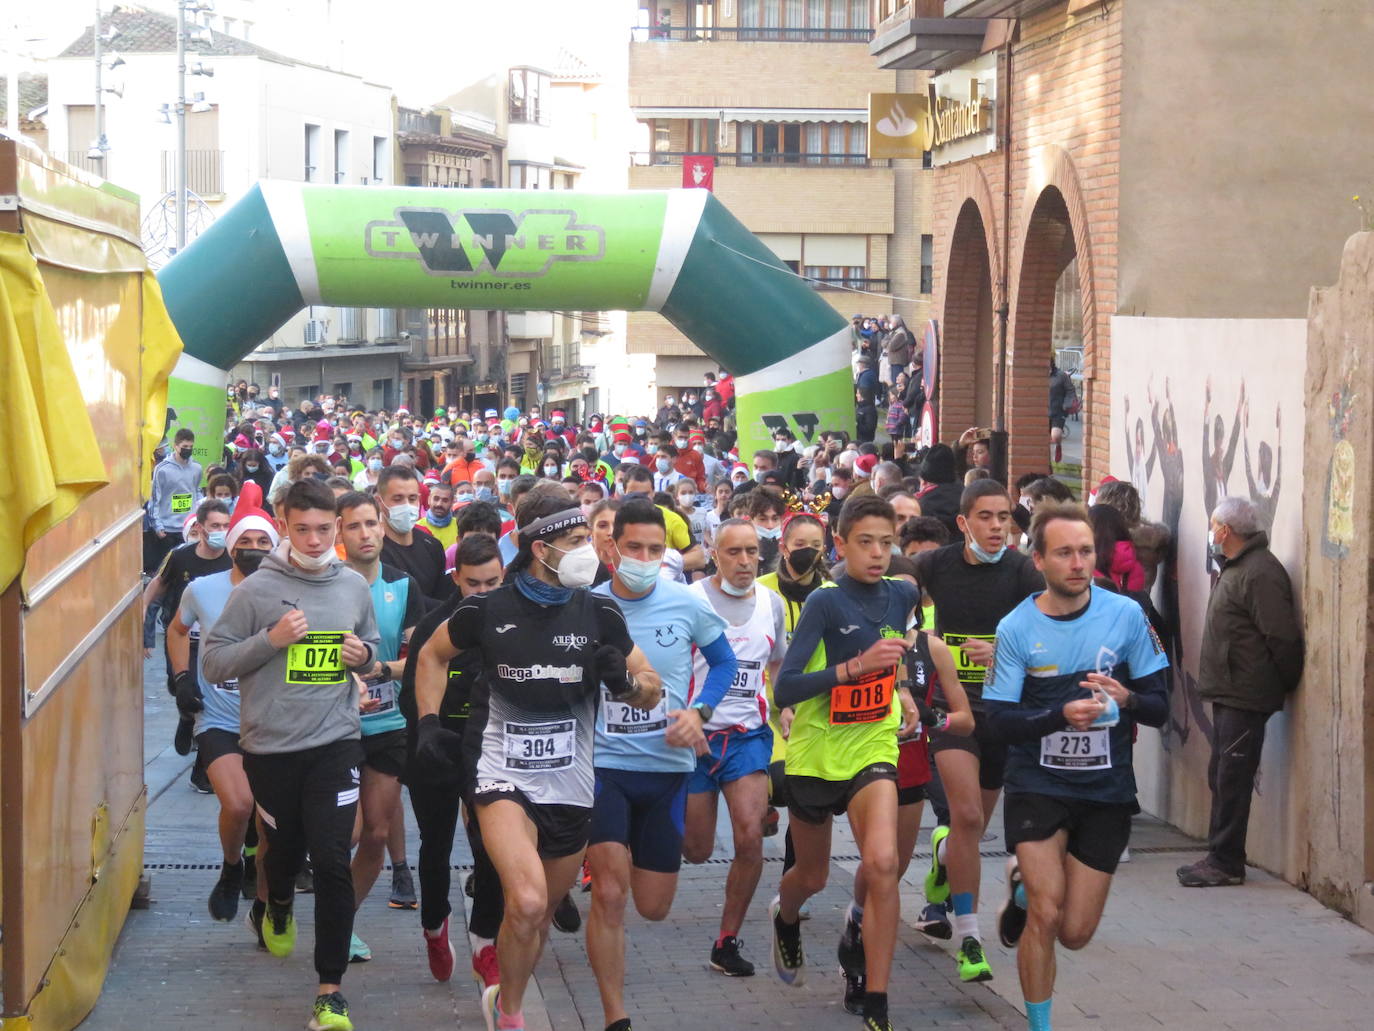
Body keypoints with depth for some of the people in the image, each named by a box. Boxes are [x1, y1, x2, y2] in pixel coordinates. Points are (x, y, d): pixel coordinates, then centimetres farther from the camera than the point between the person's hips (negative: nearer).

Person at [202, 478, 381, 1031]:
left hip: (335, 742, 1)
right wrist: (270, 640, -19)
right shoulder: (256, 590, -6)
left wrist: (364, 655, -3)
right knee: (286, 848, 18)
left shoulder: (354, 587, 4)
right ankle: (278, 909, 55)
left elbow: (371, 645, 21)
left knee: (332, 860, -8)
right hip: (271, 746, -1)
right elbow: (213, 661, -6)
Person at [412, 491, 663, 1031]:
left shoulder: (599, 613, -3)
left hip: (570, 784, 4)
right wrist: (428, 723, 1)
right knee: (527, 901, -24)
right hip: (503, 776, -3)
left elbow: (651, 690, 5)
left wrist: (624, 683, -16)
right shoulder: (487, 610, -8)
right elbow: (432, 656, 12)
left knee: (541, 915, 16)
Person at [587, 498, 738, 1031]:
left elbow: (723, 661, 11)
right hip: (605, 764, -2)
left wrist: (699, 711, -5)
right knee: (609, 896, -13)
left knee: (653, 907, 11)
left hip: (669, 767, 2)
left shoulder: (688, 605, -5)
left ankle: (629, 853, 48)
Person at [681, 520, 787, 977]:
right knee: (695, 851, 4)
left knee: (750, 837, -14)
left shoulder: (771, 602, 6)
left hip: (749, 734, 3)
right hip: (696, 734, -3)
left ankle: (727, 941, 0)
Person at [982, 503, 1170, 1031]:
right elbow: (999, 721, -9)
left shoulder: (1125, 615, -6)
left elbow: (1160, 707, -1)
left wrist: (1126, 699, -24)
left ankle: (1025, 884, 37)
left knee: (1074, 933, 4)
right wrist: (1062, 716, -25)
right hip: (1037, 784, -2)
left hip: (1107, 790, 2)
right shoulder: (1016, 628, -8)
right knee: (1046, 915, -14)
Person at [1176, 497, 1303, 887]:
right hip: (1228, 694, 11)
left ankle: (1226, 863, -3)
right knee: (1222, 778, 14)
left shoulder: (1260, 574, -18)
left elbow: (1283, 638, -20)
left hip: (1245, 697, -11)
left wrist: (1285, 684, -10)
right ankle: (1220, 858, 21)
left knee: (1231, 780, -7)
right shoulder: (1235, 569, 16)